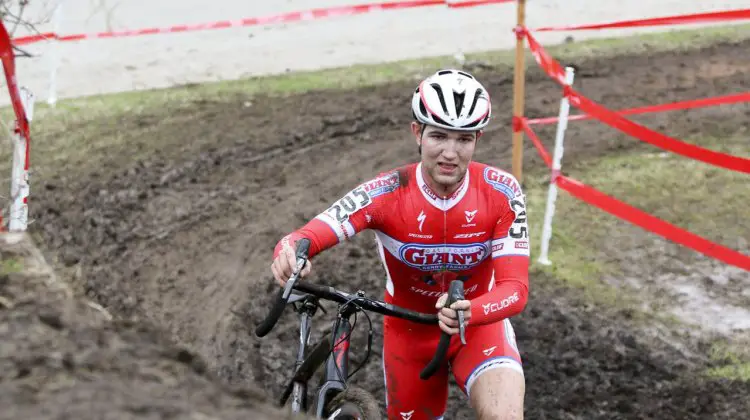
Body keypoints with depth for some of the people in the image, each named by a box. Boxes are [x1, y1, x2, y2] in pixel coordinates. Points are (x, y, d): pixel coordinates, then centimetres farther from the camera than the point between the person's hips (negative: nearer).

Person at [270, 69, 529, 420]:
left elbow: (515, 287, -25)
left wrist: (470, 312, -48)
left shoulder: (501, 192, -22)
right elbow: (305, 236, -34)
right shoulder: (387, 193, -24)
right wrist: (289, 254, -59)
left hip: (479, 325, -1)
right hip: (410, 331, 1)